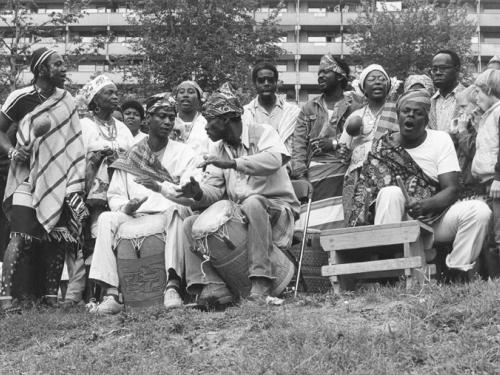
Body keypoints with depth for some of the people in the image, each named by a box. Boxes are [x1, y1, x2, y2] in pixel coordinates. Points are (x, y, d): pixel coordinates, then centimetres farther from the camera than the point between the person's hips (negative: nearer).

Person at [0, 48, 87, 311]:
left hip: (59, 180, 4)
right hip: (27, 177, -4)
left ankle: (50, 296, 6)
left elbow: (73, 143, 12)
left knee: (58, 236, 0)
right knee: (22, 235, -16)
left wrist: (75, 186, 5)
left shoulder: (66, 100, 8)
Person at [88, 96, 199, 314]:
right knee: (106, 218, -25)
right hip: (135, 215, 2)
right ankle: (111, 296, -35)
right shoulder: (129, 157, 17)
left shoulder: (184, 154, 11)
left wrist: (160, 187, -17)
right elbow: (114, 196, 11)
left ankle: (173, 286, -46)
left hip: (170, 214, -2)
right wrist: (125, 207, -13)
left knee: (176, 209, -35)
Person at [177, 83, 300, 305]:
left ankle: (261, 281, -36)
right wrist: (199, 194, -20)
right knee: (191, 224, -10)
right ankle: (212, 285, -25)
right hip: (237, 214, 6)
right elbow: (214, 190, 4)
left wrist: (232, 163, -34)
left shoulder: (262, 133, -4)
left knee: (253, 203, -38)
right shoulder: (219, 151, 15)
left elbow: (275, 160, -27)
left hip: (276, 209, -6)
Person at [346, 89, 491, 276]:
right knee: (390, 193, -32)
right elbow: (366, 189, -1)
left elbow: (451, 189, -6)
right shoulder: (383, 148, 1)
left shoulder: (441, 140, 2)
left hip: (434, 220, 1)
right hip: (398, 220, -1)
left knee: (479, 210, -22)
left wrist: (426, 205, -26)